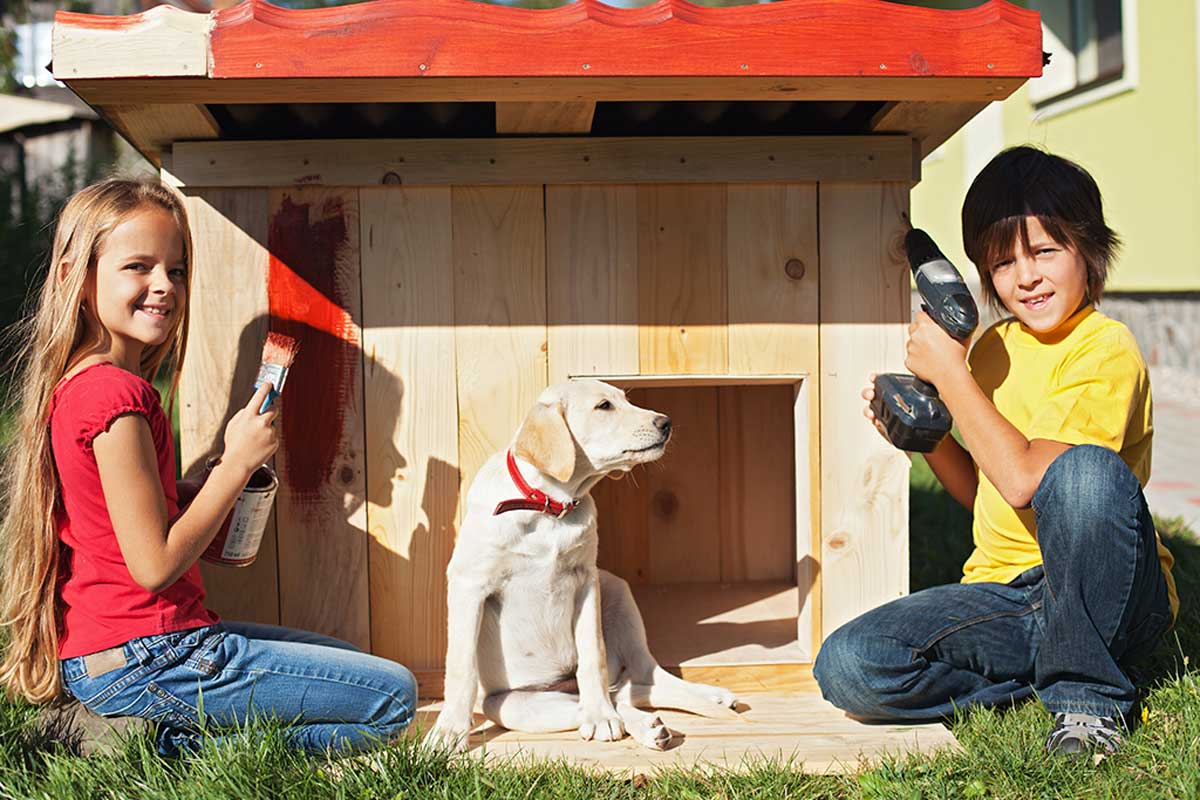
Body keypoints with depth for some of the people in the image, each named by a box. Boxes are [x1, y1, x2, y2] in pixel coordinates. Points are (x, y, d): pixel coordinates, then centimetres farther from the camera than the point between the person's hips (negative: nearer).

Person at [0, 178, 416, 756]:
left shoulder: (81, 384, 11)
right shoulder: (115, 393, -20)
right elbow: (154, 565, -21)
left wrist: (207, 493, 6)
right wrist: (237, 462, -14)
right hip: (142, 664, -10)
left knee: (357, 662, 24)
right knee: (393, 697, -6)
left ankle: (176, 739, 8)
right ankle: (176, 747, -6)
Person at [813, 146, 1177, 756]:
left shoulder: (1106, 351, -11)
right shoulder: (992, 348, 11)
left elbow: (1025, 481, -23)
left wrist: (949, 374, -15)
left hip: (1108, 596, -5)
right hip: (1003, 594, 5)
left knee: (1087, 469, -37)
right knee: (845, 667, -18)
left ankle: (1087, 693, -17)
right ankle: (1045, 671, -3)